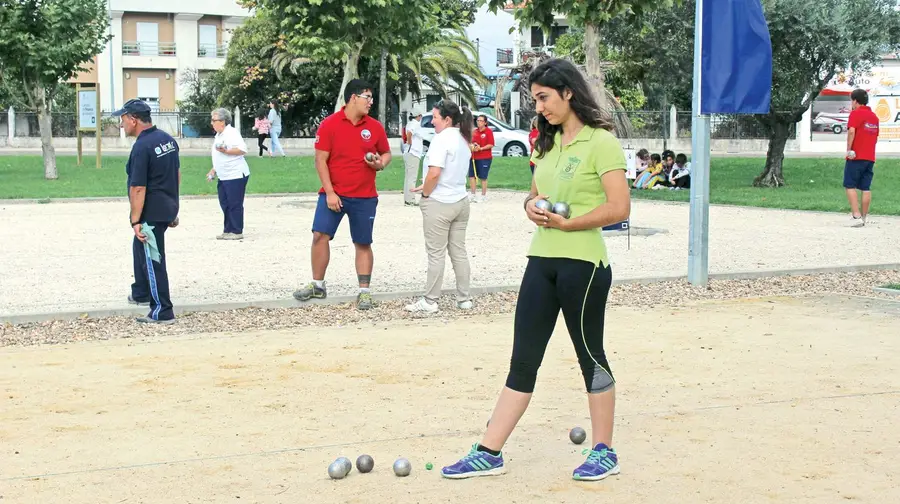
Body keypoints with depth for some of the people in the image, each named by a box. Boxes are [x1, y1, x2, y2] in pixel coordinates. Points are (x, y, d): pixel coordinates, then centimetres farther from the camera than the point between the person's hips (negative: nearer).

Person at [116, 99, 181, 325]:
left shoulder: (141, 147, -22)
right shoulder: (167, 139, 7)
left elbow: (138, 188, -23)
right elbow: (177, 174, 15)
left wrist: (135, 221, -19)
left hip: (151, 213, -10)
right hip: (168, 208, 10)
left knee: (153, 260, -1)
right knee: (140, 248, 27)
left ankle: (163, 312, 3)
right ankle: (141, 293, 42)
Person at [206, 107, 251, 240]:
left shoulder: (232, 133, -12)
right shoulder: (219, 135, 17)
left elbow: (242, 149, -23)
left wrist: (226, 151, -28)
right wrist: (213, 170, 23)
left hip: (236, 176, -10)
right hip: (224, 177, 10)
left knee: (235, 204, -5)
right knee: (225, 204, 12)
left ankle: (236, 232, 1)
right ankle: (228, 231, 19)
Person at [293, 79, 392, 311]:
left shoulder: (375, 127, 1)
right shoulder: (329, 124, -7)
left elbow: (386, 153, 14)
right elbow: (321, 160, -7)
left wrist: (380, 164, -10)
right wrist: (329, 192, -12)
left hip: (364, 197, 2)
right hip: (333, 194, -1)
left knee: (363, 244, 4)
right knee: (320, 235, -6)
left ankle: (364, 292, 12)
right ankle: (317, 285, 11)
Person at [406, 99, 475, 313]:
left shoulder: (441, 139, -15)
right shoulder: (464, 140, 12)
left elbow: (434, 173, -23)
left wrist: (425, 193, -7)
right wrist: (428, 186, 14)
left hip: (439, 203, -8)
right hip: (461, 201, 8)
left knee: (436, 254, -2)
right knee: (459, 251, 12)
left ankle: (429, 302, 4)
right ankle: (464, 299, 15)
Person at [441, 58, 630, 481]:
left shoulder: (601, 143, -10)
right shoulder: (548, 144, 13)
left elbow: (619, 208, -16)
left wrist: (565, 223, -19)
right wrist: (531, 206, 0)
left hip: (582, 263, -7)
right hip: (542, 260, 7)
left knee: (590, 354, 5)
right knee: (522, 360, 7)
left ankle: (604, 452, 19)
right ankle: (489, 453, 8)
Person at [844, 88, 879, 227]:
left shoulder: (856, 113, -8)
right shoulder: (874, 116, 16)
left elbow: (851, 131, -21)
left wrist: (849, 149, -17)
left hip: (856, 156, -7)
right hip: (870, 157, 7)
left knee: (850, 186, -3)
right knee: (866, 188, 7)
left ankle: (856, 216, -13)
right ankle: (864, 217, 8)